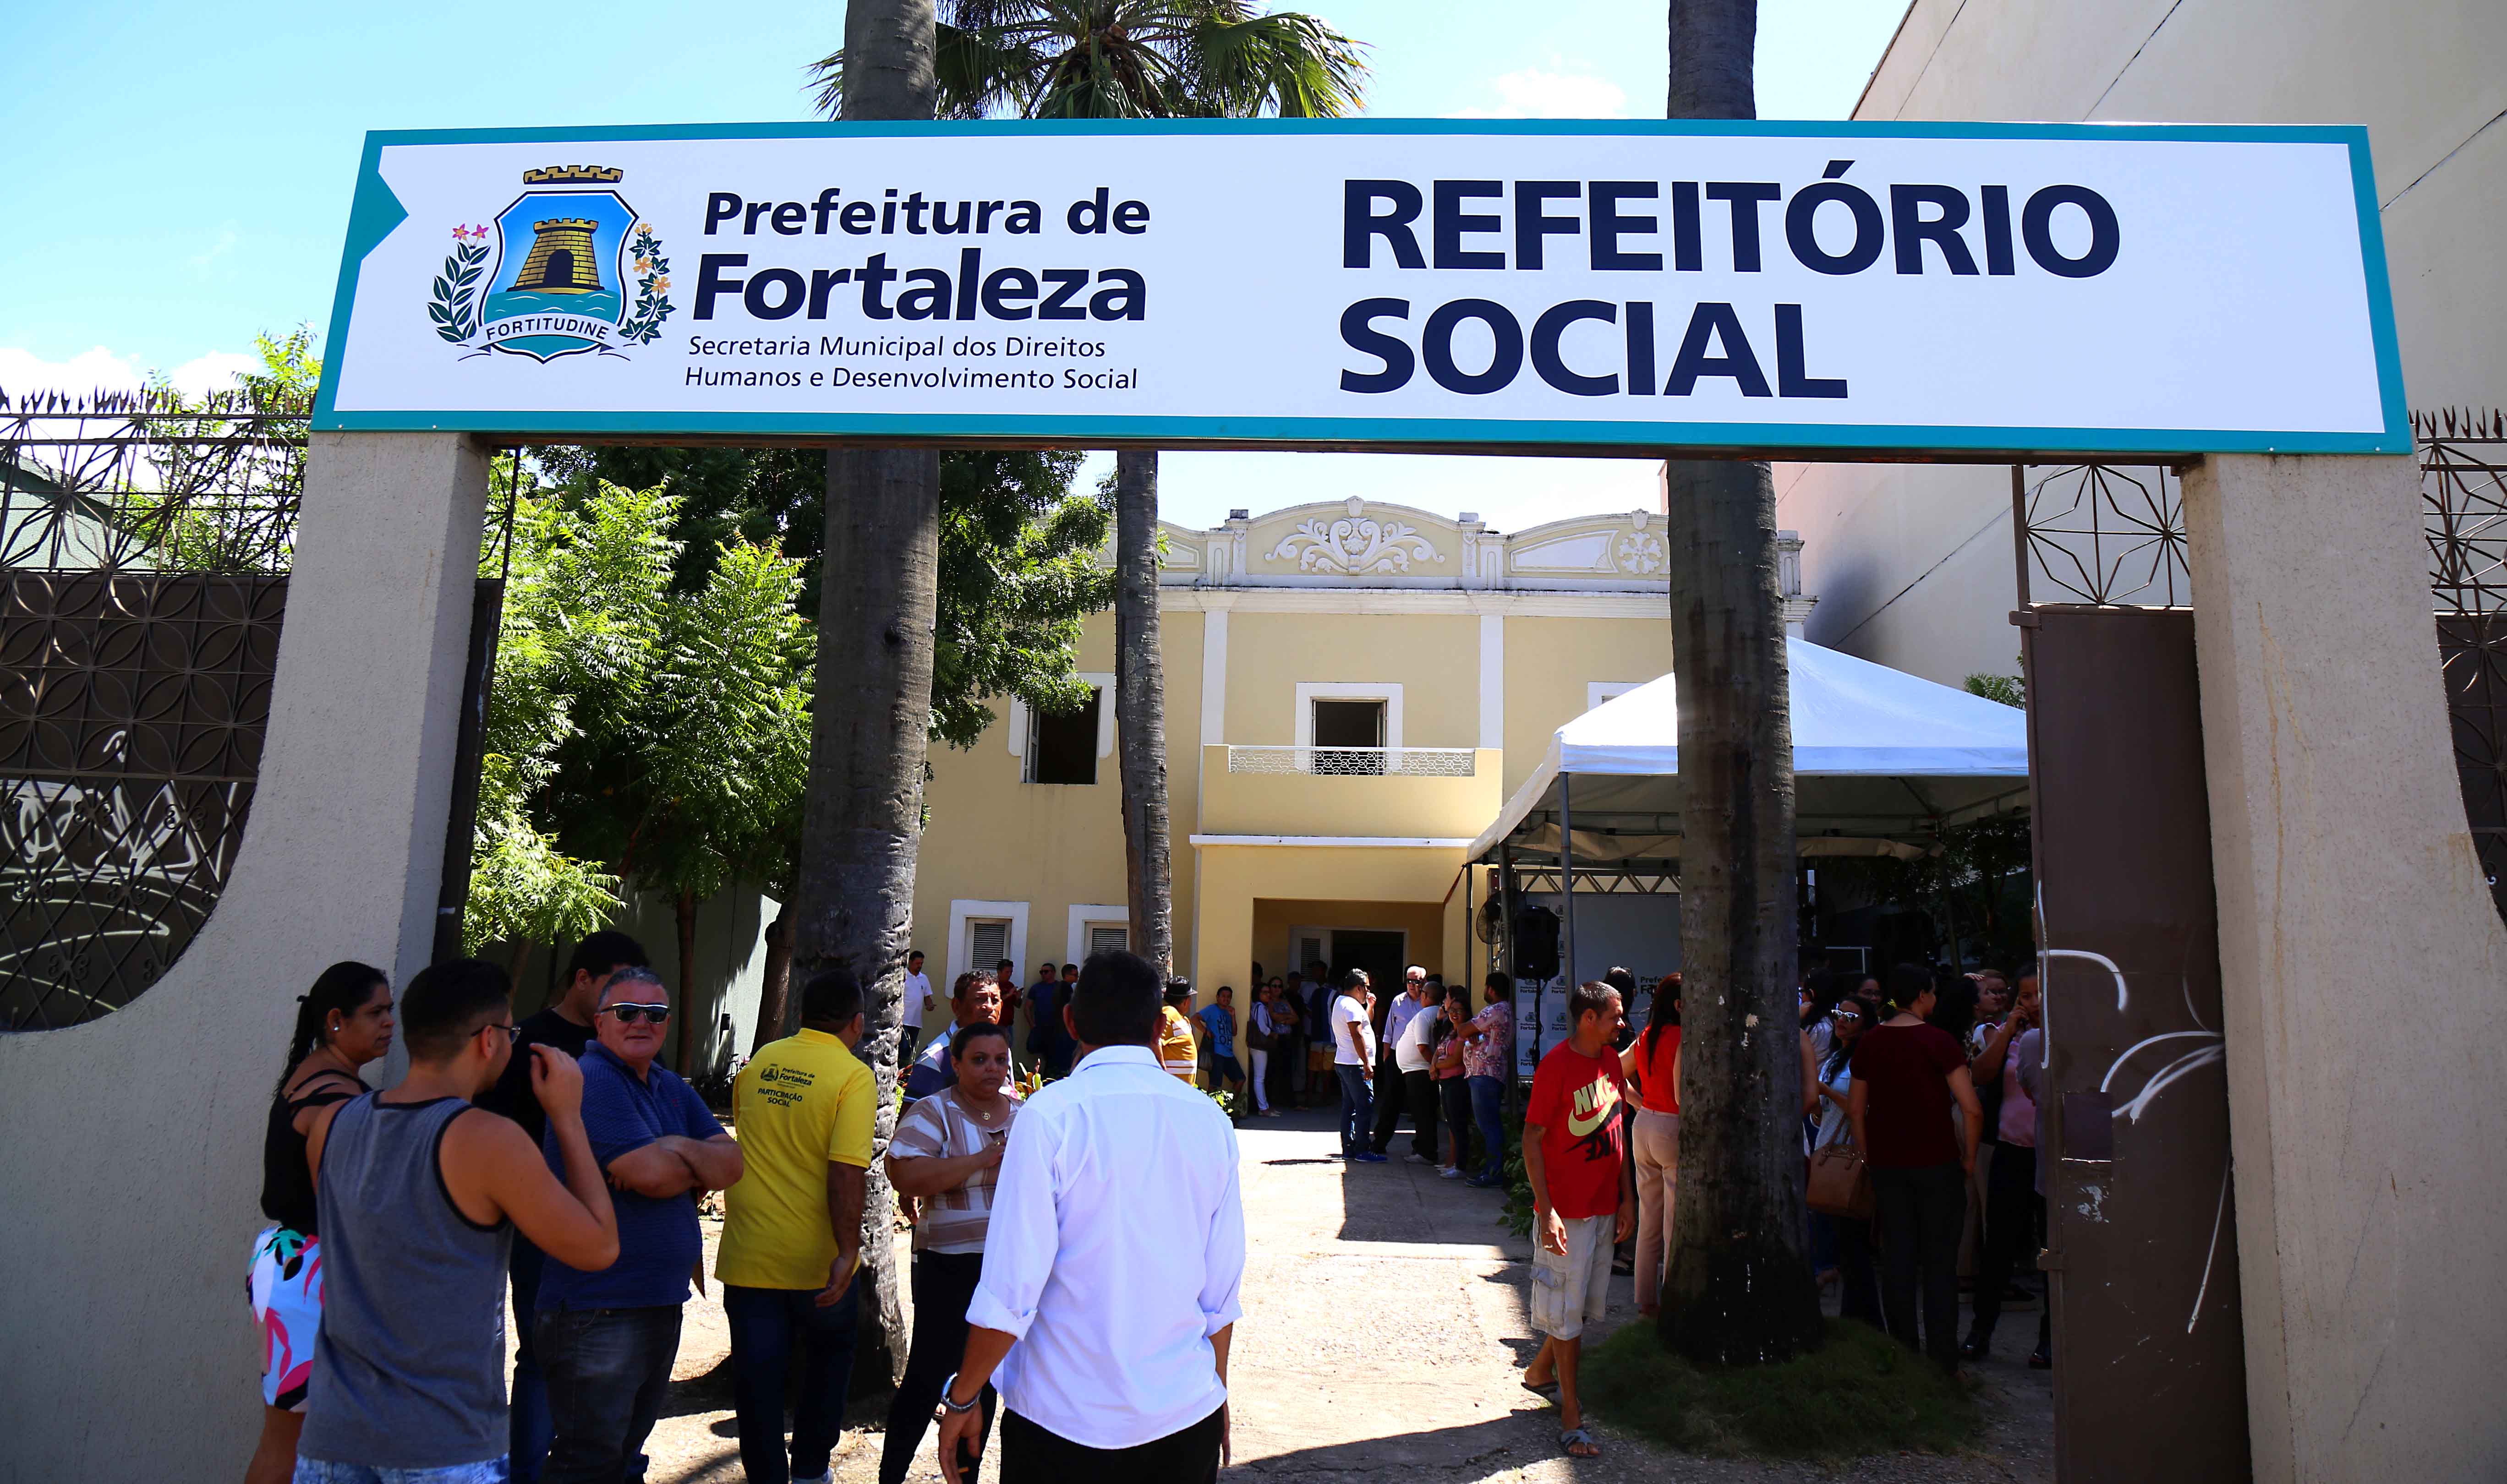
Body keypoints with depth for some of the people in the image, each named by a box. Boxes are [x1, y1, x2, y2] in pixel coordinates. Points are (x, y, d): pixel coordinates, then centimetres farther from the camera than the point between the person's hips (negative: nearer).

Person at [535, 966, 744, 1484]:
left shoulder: (671, 1088, 13)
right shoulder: (592, 1080, -14)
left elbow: (732, 1162, 3)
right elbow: (651, 1174, -23)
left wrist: (681, 1150, -16)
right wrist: (699, 1165, -2)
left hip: (662, 1302, 9)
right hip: (599, 1307, -9)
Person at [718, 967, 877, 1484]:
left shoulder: (758, 1063, 3)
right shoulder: (854, 1077, -14)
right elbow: (847, 1171, -23)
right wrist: (848, 1252, -21)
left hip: (748, 1254, 3)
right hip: (816, 1257, -3)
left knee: (757, 1374, 12)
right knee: (829, 1356, 21)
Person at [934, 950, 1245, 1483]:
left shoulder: (1051, 1115, -14)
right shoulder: (1210, 1122, -3)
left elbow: (1011, 1289, -16)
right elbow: (1223, 1291, 1)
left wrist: (963, 1399, -2)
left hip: (1066, 1419, -3)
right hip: (1187, 1417, 3)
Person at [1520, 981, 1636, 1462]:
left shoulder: (1610, 1060, 6)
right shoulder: (1556, 1066, -18)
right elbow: (1531, 1140, -16)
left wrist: (1627, 1198, 11)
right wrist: (1546, 1211, -20)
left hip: (1606, 1208, 8)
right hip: (1566, 1212, -8)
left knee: (1585, 1306, 17)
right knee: (1567, 1312, 1)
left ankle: (1540, 1371, 37)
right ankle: (1571, 1416, 12)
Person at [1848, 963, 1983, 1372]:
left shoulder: (1869, 1042, 4)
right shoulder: (1938, 1040, -10)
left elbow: (1855, 1109, 9)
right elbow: (1972, 1109, -16)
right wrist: (1968, 1157, -3)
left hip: (1886, 1165, 4)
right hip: (1936, 1164, -4)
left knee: (1896, 1259, 9)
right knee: (1939, 1261, 3)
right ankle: (1942, 1359, 6)